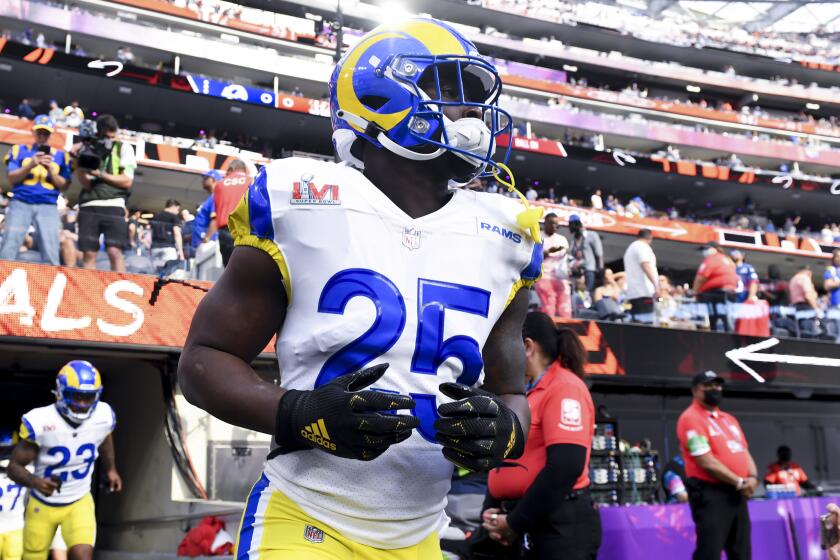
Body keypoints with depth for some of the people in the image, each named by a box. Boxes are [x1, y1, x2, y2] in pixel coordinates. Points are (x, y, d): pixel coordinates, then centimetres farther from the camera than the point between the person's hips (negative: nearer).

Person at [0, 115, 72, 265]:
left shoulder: (60, 156, 12)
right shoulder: (19, 150, 11)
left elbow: (64, 186, 7)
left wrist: (51, 169, -8)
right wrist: (30, 165, -12)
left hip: (48, 207, 0)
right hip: (21, 204, 0)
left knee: (51, 254, -8)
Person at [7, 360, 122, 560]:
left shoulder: (103, 416, -16)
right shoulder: (40, 422, -26)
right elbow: (15, 466, -18)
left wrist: (110, 469, 22)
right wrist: (36, 482, -38)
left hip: (79, 503, 1)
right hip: (43, 505, -1)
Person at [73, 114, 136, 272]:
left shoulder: (124, 148, 7)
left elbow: (127, 181, 0)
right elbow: (86, 184, 1)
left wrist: (100, 174, -7)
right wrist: (78, 159, -10)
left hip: (113, 205, -2)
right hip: (88, 206, 2)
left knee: (115, 251, -12)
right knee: (88, 253, -1)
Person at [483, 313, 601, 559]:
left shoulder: (564, 388, -12)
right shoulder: (527, 394, 15)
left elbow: (565, 468, -21)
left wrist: (515, 523, -14)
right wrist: (490, 511, 2)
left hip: (560, 525, -9)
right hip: (527, 527, 9)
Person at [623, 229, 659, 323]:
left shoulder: (630, 248, 26)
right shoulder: (642, 246, -4)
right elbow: (646, 266, -18)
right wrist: (656, 284, -23)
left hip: (633, 292, 10)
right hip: (643, 291, -10)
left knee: (636, 322, 5)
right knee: (645, 322, -16)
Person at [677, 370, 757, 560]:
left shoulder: (729, 419, 19)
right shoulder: (691, 418, -10)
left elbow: (744, 451, 18)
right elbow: (706, 462, -16)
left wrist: (752, 478, -2)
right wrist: (739, 482, -12)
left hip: (737, 494, 9)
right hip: (710, 494, -9)